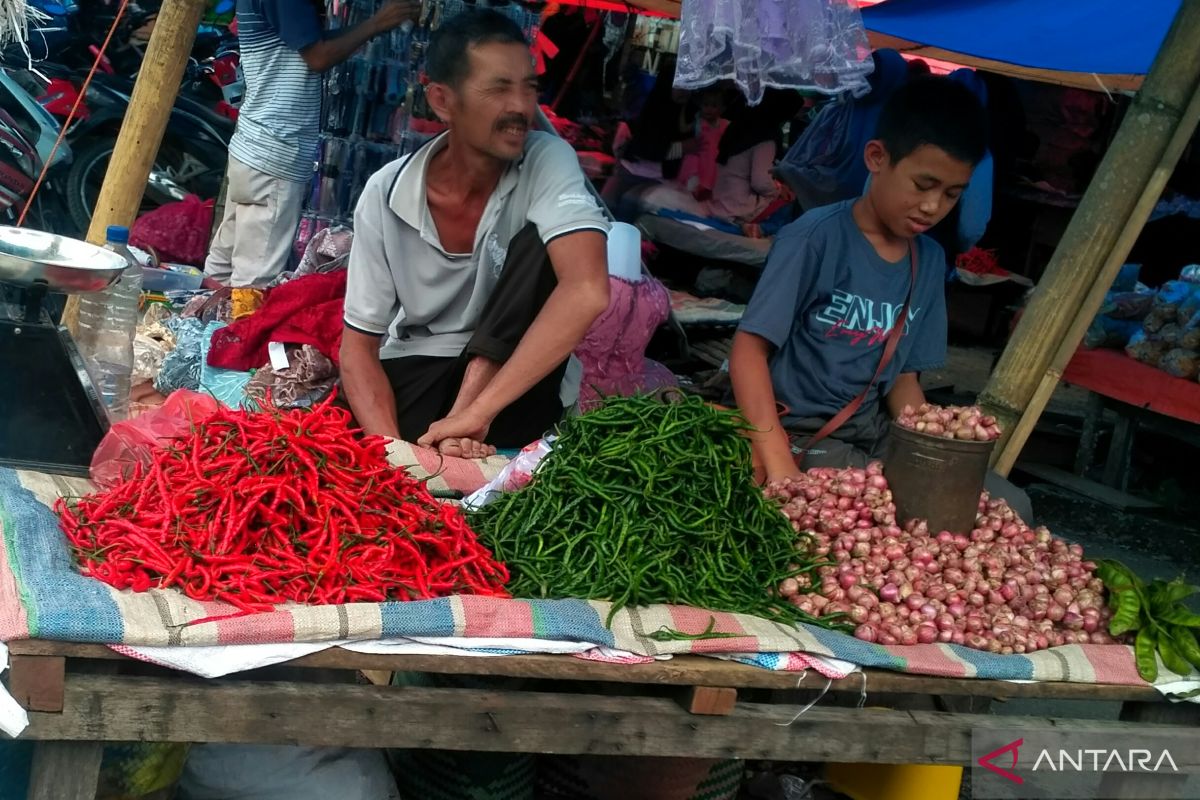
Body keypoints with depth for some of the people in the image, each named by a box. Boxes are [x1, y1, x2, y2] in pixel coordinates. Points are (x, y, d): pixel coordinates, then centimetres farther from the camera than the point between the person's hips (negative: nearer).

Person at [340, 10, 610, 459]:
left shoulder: (547, 161, -18)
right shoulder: (387, 194, -12)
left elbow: (587, 293, -36)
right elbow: (359, 343, -8)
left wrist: (472, 412, -39)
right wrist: (396, 450, -29)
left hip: (516, 379, 0)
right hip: (417, 371, 0)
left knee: (540, 244, -27)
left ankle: (468, 416, -23)